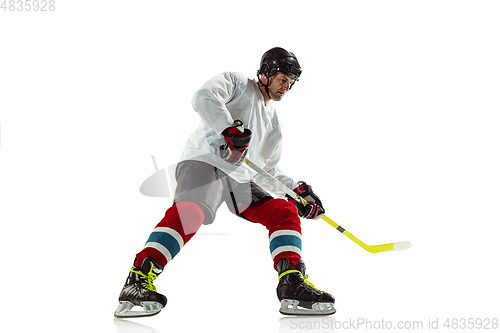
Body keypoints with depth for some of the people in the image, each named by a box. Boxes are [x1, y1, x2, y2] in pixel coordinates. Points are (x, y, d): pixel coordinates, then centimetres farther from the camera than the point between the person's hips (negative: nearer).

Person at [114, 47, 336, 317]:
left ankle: (292, 285, -13)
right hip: (204, 161, -8)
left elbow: (268, 169, 32)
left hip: (240, 179, 8)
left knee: (285, 211, -7)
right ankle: (138, 280, -42)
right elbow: (203, 98, -12)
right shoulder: (235, 83, 8)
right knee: (191, 211, -34)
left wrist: (297, 191, 17)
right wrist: (230, 129, -25)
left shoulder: (273, 124, 30)